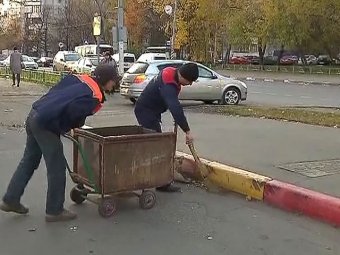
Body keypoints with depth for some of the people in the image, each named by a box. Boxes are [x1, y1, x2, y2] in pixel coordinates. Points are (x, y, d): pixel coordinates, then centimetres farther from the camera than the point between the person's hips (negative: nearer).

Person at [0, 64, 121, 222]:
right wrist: (69, 128, -3)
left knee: (29, 161, 21)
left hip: (34, 115, 9)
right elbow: (72, 111, -25)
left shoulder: (79, 79, 13)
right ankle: (54, 211, 13)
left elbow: (54, 93, 14)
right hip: (46, 124, -9)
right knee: (57, 168, 3)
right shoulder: (94, 97, -12)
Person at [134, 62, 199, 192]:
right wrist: (187, 131, -37)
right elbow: (176, 109, -39)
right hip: (146, 112, -10)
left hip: (151, 111, 10)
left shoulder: (172, 74, -1)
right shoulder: (167, 85, -31)